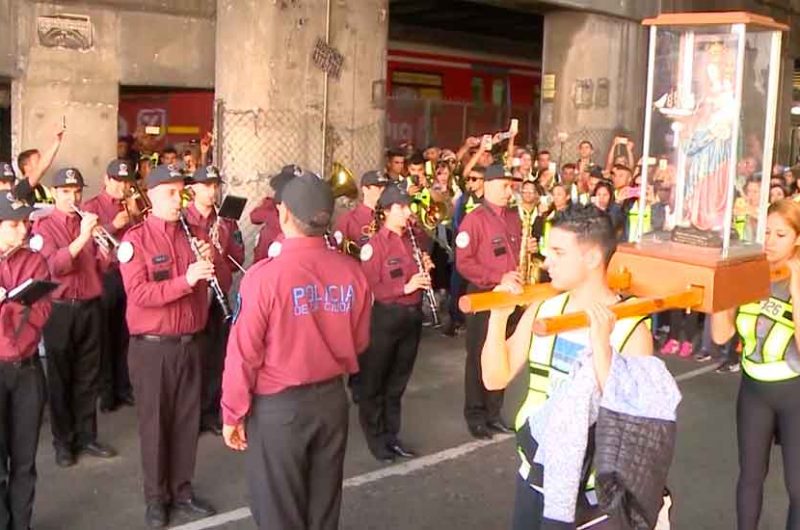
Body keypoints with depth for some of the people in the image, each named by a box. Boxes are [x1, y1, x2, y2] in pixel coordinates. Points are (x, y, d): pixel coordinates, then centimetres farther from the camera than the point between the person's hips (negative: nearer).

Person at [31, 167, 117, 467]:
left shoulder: (89, 222, 10)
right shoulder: (43, 226, -3)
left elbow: (101, 268, 5)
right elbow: (55, 266, -19)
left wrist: (104, 250, -15)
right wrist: (82, 238, -30)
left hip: (90, 307, 4)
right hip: (59, 310, -4)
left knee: (88, 377, 10)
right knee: (60, 378, 5)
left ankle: (86, 436, 20)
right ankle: (63, 442, 15)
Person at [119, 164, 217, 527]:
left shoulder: (191, 234, 8)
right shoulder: (135, 239, -9)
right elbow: (139, 294, -20)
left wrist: (206, 265, -8)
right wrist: (185, 280, -30)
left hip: (190, 343, 5)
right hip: (151, 347, -5)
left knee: (187, 421, 13)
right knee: (154, 423, 7)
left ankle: (182, 490, 27)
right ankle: (156, 498, 20)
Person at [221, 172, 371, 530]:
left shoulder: (264, 275, -21)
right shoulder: (352, 271, -9)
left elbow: (244, 354, -15)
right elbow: (359, 342, 4)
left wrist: (232, 414, -3)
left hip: (278, 406, -4)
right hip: (332, 399, 4)